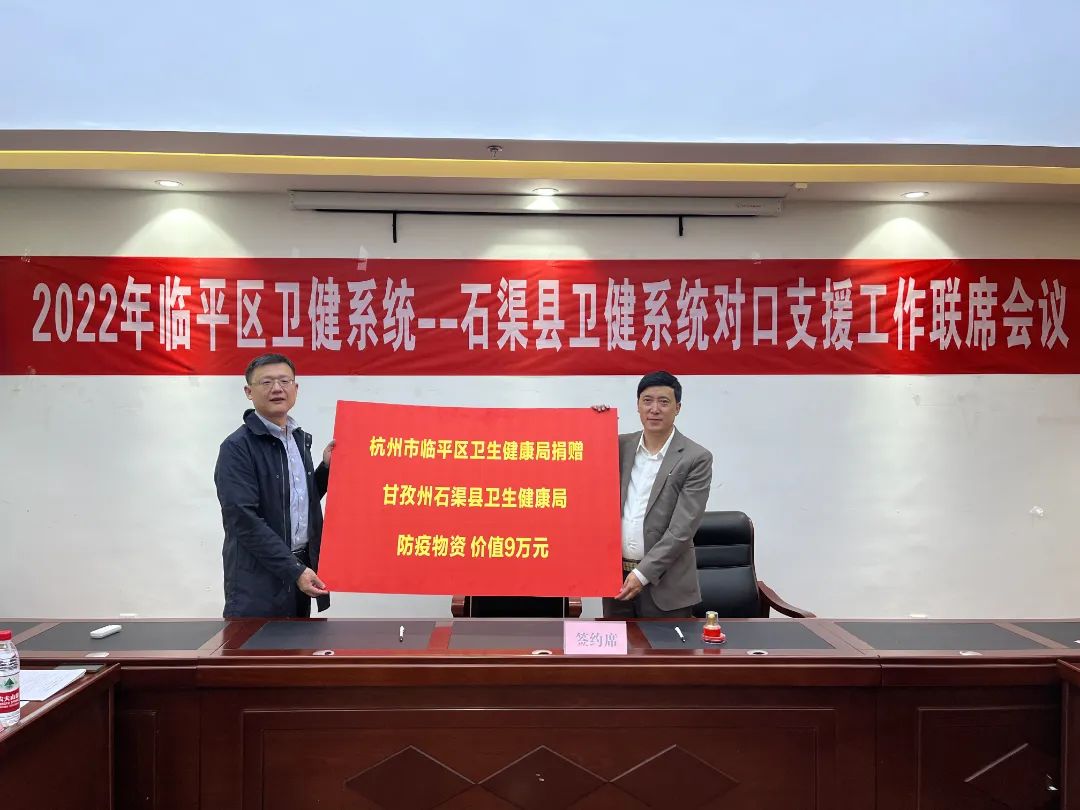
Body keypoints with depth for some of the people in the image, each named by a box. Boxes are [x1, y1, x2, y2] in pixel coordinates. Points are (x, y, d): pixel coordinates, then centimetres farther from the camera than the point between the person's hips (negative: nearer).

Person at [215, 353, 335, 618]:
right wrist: (293, 569, -20)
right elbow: (243, 519, -19)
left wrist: (327, 467, 3)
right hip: (258, 580, -7)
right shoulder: (237, 447, -12)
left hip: (300, 569, 7)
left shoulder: (299, 438, 10)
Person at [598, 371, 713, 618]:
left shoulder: (697, 458, -8)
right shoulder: (620, 446, 5)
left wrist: (643, 573, -16)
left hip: (665, 585, -3)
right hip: (615, 577, 4)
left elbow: (682, 528, -12)